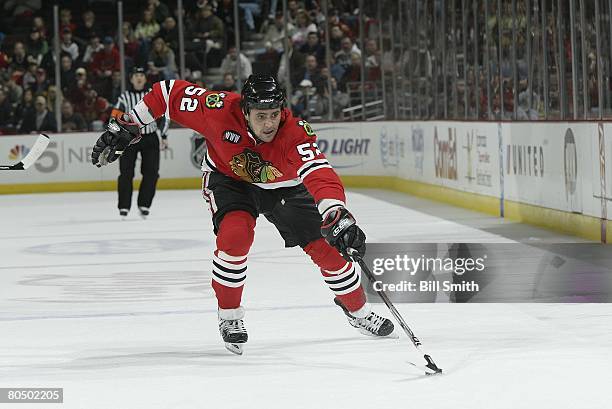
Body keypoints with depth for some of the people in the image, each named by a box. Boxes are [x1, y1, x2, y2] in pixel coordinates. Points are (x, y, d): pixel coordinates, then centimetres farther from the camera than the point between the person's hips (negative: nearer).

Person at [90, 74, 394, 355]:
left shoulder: (294, 134, -38)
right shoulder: (219, 111, -35)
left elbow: (321, 177, -52)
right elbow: (169, 93, -22)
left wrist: (337, 218, -70)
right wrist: (127, 128, -18)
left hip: (283, 187, 1)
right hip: (228, 179, -1)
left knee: (327, 247, -5)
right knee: (235, 235, -29)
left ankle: (358, 312, 22)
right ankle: (229, 316, -7)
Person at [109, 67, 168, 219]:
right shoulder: (124, 97, 1)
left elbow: (163, 116, 11)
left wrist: (163, 136, 5)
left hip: (150, 138, 2)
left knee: (151, 173, -3)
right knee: (126, 173, -6)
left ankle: (144, 205, 6)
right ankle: (124, 207, -1)